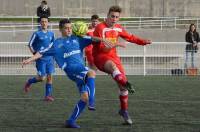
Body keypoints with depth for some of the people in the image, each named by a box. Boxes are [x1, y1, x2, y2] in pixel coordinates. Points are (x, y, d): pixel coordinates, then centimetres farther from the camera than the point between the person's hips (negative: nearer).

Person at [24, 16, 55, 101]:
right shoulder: (37, 34, -4)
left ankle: (48, 95, 6)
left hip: (49, 58, 4)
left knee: (49, 77, -1)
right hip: (41, 59, -4)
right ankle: (29, 82, 23)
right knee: (41, 78, -6)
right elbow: (30, 45, 1)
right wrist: (35, 54, -7)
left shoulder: (51, 34, 9)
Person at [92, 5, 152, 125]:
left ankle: (124, 111, 16)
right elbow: (98, 45, -17)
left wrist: (143, 42, 17)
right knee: (112, 65, -42)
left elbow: (130, 37, 25)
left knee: (123, 84, 0)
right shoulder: (100, 28, -10)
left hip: (113, 56, 7)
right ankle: (126, 83, -67)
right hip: (100, 57, -6)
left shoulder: (118, 28, 11)